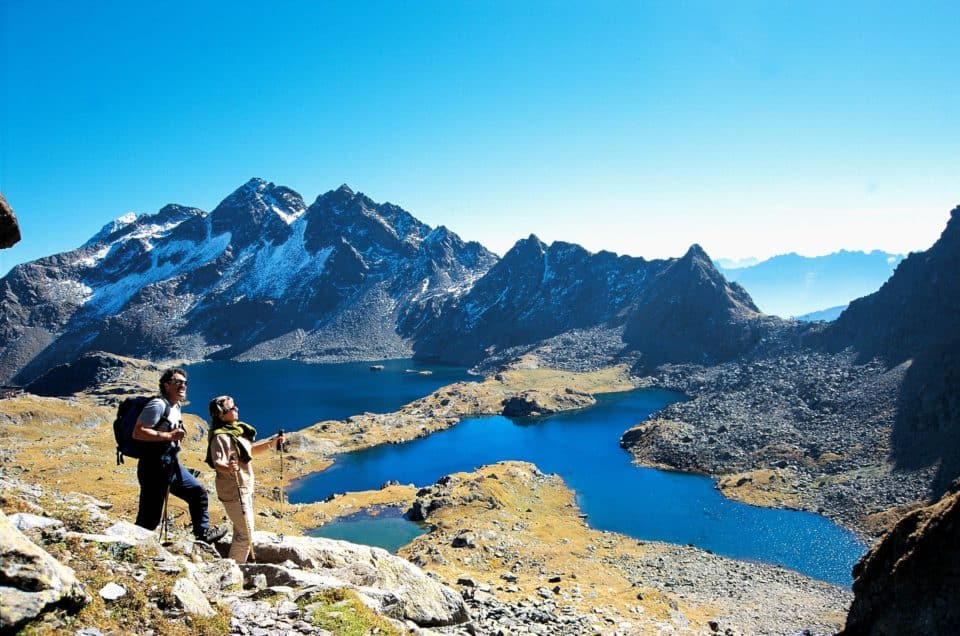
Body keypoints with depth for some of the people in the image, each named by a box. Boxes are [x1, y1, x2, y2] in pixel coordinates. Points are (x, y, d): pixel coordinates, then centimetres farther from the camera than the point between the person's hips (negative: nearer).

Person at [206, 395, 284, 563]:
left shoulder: (236, 430, 10)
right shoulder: (221, 437, -20)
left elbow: (251, 450, 23)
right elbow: (218, 463, -33)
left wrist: (271, 442, 16)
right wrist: (227, 468, -53)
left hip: (245, 489, 10)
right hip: (234, 492, -10)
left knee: (241, 533, 21)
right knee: (246, 536, -8)